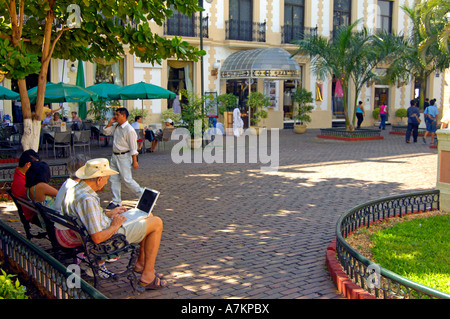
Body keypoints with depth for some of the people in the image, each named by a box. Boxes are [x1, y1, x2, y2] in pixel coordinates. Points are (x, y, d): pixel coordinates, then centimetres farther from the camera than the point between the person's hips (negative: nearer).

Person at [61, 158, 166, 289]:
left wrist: (108, 214, 14)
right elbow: (97, 238, -33)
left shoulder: (73, 190, 0)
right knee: (157, 223, -4)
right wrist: (114, 226, -16)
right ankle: (148, 276, 1)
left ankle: (140, 263, 28)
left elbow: (89, 217, 17)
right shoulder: (88, 200, -31)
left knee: (148, 216, 20)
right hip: (110, 237, -10)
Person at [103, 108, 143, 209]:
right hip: (115, 156, 8)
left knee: (127, 179, -4)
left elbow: (133, 147, -16)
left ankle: (142, 194, 15)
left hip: (124, 157, -8)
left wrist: (134, 161, -17)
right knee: (114, 179, 9)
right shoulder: (116, 127, 9)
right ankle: (116, 201, 17)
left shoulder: (129, 130, -16)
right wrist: (110, 122, 7)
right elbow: (105, 132, 23)